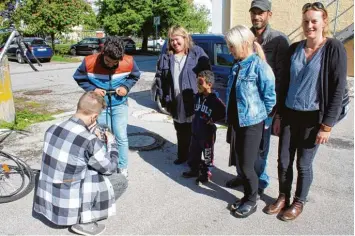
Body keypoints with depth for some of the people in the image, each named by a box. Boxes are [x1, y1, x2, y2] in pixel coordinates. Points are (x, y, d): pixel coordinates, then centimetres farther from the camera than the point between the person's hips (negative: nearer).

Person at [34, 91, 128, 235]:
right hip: (68, 206, -7)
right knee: (120, 181, 5)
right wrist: (111, 141, 6)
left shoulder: (52, 129, -4)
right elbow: (110, 168, -7)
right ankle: (85, 221, 2)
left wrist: (86, 131, 13)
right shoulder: (90, 141, -25)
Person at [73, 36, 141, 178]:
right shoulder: (89, 62, -21)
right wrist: (92, 89, -18)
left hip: (120, 104, 0)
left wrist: (126, 86, -15)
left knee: (121, 137, 3)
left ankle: (123, 168, 22)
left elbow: (135, 76, 3)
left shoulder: (129, 62, -19)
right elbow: (78, 78, -3)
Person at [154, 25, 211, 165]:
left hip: (194, 101, -3)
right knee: (181, 132, 18)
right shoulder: (166, 57, 6)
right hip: (176, 103, 4)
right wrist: (163, 98, 3)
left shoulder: (197, 53, -4)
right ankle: (182, 156, 34)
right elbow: (159, 78, 8)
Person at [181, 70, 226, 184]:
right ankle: (194, 170, 36)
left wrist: (213, 119, -17)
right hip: (196, 131, 7)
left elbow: (225, 112, -21)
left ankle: (206, 173, 26)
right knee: (193, 152, 18)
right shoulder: (198, 96, 2)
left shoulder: (215, 100, -21)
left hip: (207, 133, -7)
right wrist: (195, 120, 8)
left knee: (207, 155, 10)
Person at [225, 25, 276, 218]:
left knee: (247, 165, 2)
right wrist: (229, 116, 14)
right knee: (240, 162, 15)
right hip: (236, 121, 8)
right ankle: (247, 196, 34)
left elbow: (270, 95, -14)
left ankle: (251, 202, 23)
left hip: (252, 123, -7)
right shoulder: (237, 65, 8)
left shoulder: (259, 65, -16)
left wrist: (261, 115, -3)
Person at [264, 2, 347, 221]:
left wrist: (327, 125, -13)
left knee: (304, 163, 8)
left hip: (313, 117, -4)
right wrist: (278, 115, 7)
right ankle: (283, 197, 31)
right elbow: (284, 84, 9)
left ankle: (299, 203, 29)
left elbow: (338, 90, -11)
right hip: (289, 115, 4)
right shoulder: (294, 48, 5)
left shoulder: (334, 49, -9)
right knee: (284, 160, 10)